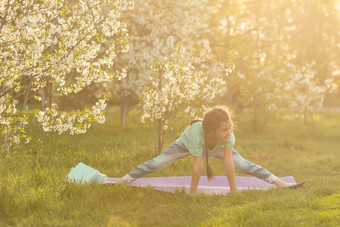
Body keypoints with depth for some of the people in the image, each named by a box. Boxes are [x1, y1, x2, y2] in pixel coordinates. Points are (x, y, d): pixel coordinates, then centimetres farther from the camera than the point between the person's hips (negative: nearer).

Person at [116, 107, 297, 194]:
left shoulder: (227, 135, -42)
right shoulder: (197, 132, -48)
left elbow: (228, 163, -37)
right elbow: (197, 166, -43)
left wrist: (234, 191, -33)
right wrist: (192, 194, -35)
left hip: (216, 147, 2)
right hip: (187, 143, -2)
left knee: (244, 165, -4)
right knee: (156, 163, -3)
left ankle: (278, 182, 7)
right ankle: (125, 180, 13)